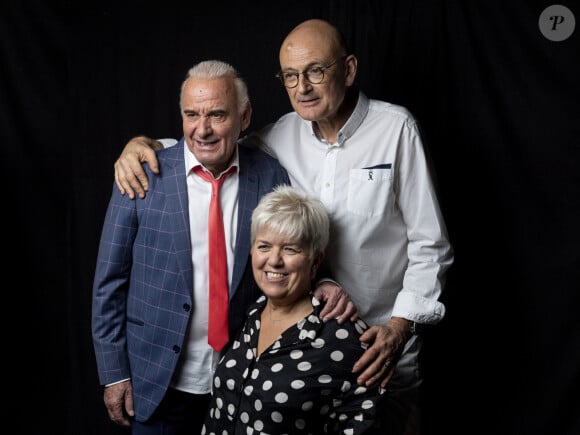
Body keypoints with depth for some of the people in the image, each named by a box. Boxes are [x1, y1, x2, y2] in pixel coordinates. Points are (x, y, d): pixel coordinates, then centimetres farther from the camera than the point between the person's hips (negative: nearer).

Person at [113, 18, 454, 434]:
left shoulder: (395, 127, -12)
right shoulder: (282, 136, -3)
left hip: (383, 343, -2)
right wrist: (144, 143, -7)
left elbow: (430, 244, -10)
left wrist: (401, 326, -19)